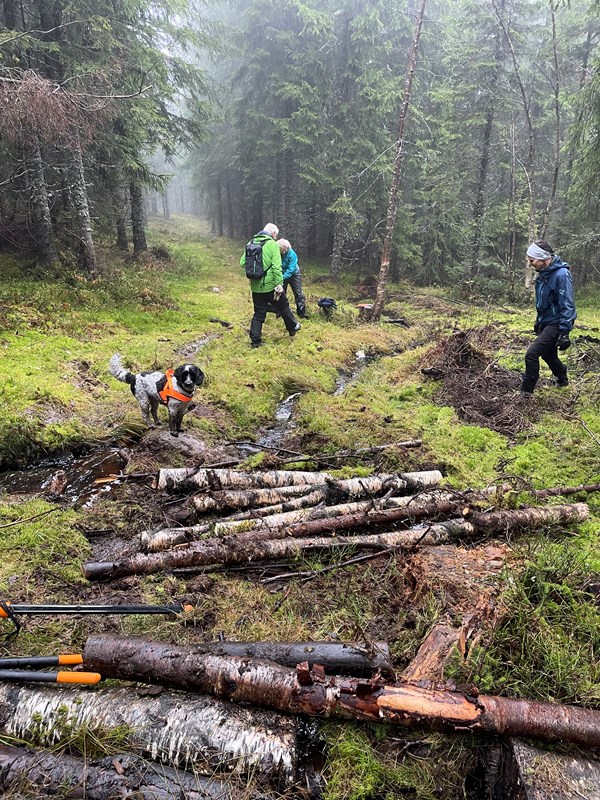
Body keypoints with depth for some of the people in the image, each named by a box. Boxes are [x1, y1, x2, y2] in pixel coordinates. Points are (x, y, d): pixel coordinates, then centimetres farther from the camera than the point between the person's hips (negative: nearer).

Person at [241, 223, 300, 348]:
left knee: (259, 314, 13)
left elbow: (242, 263, 3)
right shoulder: (272, 244, -10)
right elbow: (276, 267, -18)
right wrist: (279, 283, -16)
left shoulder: (251, 243, 6)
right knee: (284, 307, 18)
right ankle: (293, 328, 35)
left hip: (256, 286, 5)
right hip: (270, 286, -4)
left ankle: (255, 340, 11)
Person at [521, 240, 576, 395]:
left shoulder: (561, 274, -22)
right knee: (547, 354, 22)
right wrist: (538, 321, 25)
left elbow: (567, 305, -23)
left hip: (555, 324, -9)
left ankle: (526, 391, -6)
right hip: (545, 322, 9)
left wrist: (564, 333, -25)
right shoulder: (543, 273, 5)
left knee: (532, 354, -16)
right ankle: (562, 379, 47)